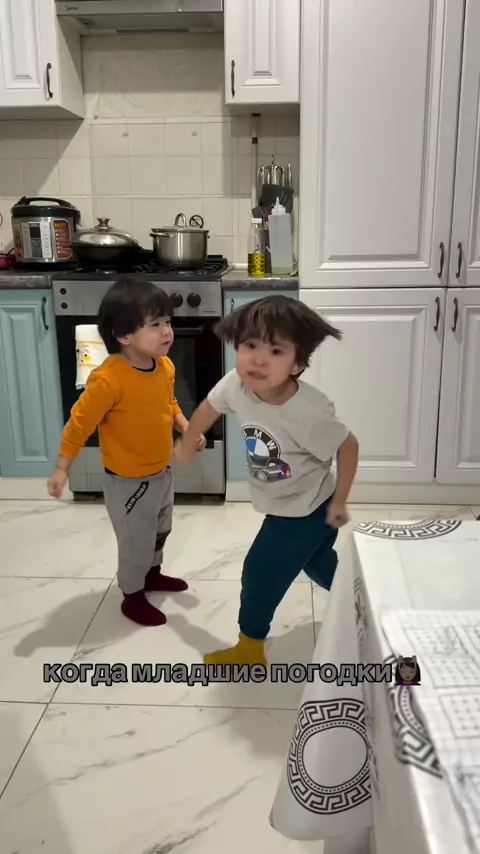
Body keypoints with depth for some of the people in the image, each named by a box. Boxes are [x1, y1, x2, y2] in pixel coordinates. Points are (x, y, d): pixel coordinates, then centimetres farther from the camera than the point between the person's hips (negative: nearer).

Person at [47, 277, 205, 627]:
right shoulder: (108, 379, -31)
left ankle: (153, 574, 54)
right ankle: (133, 597, 35)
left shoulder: (165, 366, -8)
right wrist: (62, 468, -17)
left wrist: (187, 428, -2)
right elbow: (80, 422, -21)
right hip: (128, 480, -7)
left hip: (162, 471, 8)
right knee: (136, 542, 11)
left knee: (160, 531, 28)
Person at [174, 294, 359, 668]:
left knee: (260, 572, 3)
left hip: (305, 512, -7)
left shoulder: (308, 412, -38)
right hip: (284, 507, 7)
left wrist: (339, 502, -13)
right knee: (318, 564, 28)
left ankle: (250, 649, 28)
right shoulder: (236, 384, -22)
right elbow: (210, 407, 0)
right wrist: (186, 445, 16)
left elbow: (348, 446, -21)